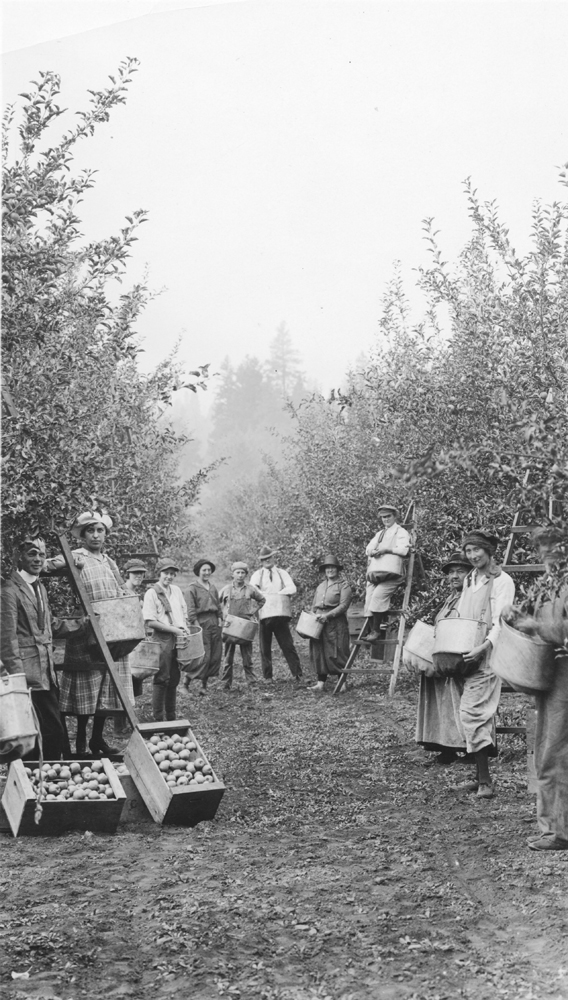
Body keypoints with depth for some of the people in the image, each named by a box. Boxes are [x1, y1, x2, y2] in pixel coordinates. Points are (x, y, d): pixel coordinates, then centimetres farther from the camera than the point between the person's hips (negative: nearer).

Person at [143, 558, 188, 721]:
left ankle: (171, 717, 18)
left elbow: (184, 613, 24)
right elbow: (150, 622, -12)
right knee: (162, 679, -6)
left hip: (178, 639, 6)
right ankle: (158, 718, 1)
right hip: (162, 639, -6)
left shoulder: (176, 590, 13)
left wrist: (184, 629, 4)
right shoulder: (152, 593, -7)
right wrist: (174, 629, -14)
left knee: (174, 679, 10)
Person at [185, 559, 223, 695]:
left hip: (214, 622, 7)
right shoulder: (193, 588, -4)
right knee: (203, 655, -12)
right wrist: (195, 623, -15)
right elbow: (191, 609, -9)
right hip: (201, 622, -7)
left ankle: (204, 684, 15)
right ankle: (187, 681, 1)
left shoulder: (213, 588, 16)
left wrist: (220, 619, 9)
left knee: (216, 655, 5)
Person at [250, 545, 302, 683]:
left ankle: (297, 675, -6)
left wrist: (276, 594, -11)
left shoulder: (282, 573, 16)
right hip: (264, 614, 0)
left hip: (280, 613, 0)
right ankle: (267, 677, 8)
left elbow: (292, 588, -1)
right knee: (265, 647, 2)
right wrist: (267, 595, -17)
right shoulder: (257, 575, 14)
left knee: (288, 645, -5)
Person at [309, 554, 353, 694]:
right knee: (319, 653, -1)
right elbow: (314, 605, 22)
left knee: (337, 653, -4)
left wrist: (328, 615, -17)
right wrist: (313, 616, 2)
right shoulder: (321, 586, 19)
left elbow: (343, 606, -9)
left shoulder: (343, 586, 0)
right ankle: (321, 683, -1)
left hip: (336, 623, -5)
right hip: (319, 623, 5)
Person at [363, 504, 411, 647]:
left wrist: (387, 549, -22)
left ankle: (377, 631, -22)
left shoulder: (401, 532, 4)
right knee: (369, 597, -7)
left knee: (379, 595, -24)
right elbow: (368, 549, 14)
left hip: (393, 573, -7)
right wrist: (373, 552, -9)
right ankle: (374, 629, -5)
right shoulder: (379, 534, 25)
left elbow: (404, 549, -13)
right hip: (376, 572, 7)